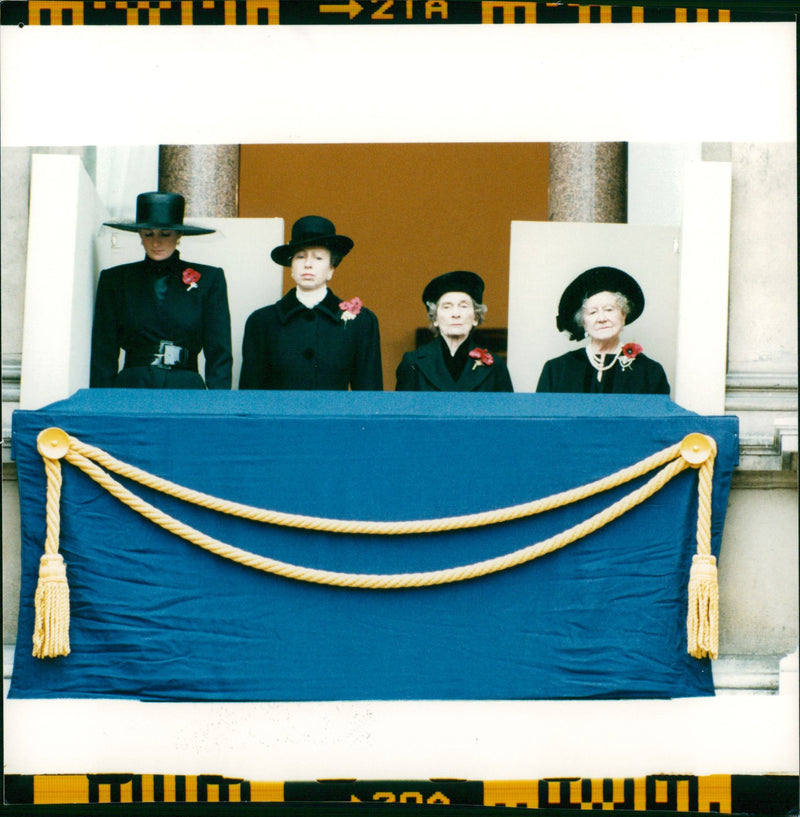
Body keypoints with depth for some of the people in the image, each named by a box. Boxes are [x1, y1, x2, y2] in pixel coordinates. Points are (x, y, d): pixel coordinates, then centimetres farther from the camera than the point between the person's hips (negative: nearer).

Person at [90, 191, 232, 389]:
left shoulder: (209, 279, 10)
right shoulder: (114, 280, 12)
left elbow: (219, 353, 7)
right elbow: (104, 353, 10)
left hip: (187, 390, 0)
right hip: (132, 388, 0)